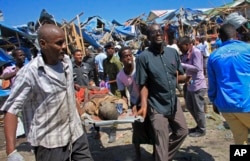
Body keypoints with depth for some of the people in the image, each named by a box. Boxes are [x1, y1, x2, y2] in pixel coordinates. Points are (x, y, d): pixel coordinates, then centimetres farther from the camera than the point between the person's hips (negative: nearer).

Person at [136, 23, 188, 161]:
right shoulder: (143, 57, -14)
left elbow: (179, 75, 11)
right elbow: (143, 85, -14)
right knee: (161, 143, 2)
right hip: (157, 106, -6)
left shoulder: (173, 52, 1)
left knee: (182, 131, 20)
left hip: (174, 102, 6)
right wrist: (144, 105, -25)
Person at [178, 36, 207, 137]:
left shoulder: (196, 52, -16)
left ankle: (201, 130, 18)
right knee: (189, 106, 19)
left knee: (198, 109, 2)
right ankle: (199, 125, 35)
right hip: (190, 85, 10)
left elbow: (197, 68, -23)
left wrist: (181, 64, -23)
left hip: (198, 85, -10)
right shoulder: (186, 54, 11)